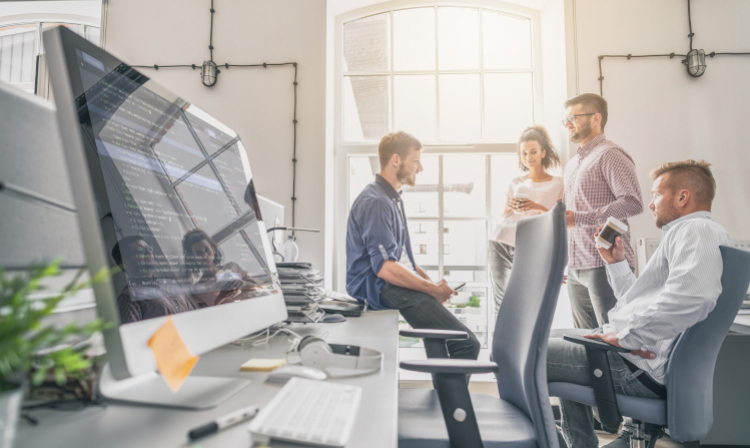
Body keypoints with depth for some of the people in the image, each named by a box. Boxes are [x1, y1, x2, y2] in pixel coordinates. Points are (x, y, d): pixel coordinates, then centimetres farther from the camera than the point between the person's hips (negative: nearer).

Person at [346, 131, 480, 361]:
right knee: (467, 344, -19)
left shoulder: (393, 198, 20)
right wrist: (431, 288, -14)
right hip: (380, 288, -10)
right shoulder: (375, 202, -13)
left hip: (396, 284, 10)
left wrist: (429, 280, 9)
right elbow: (385, 267, -21)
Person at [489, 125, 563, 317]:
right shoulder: (516, 183, 17)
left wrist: (538, 208, -15)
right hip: (500, 244, 3)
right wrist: (510, 208, -4)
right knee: (501, 300, 0)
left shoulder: (558, 183, 8)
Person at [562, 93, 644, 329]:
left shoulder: (610, 155, -7)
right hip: (575, 267, 8)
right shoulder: (572, 164, 21)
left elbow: (633, 203, -19)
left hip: (605, 264, -8)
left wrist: (579, 218, -21)